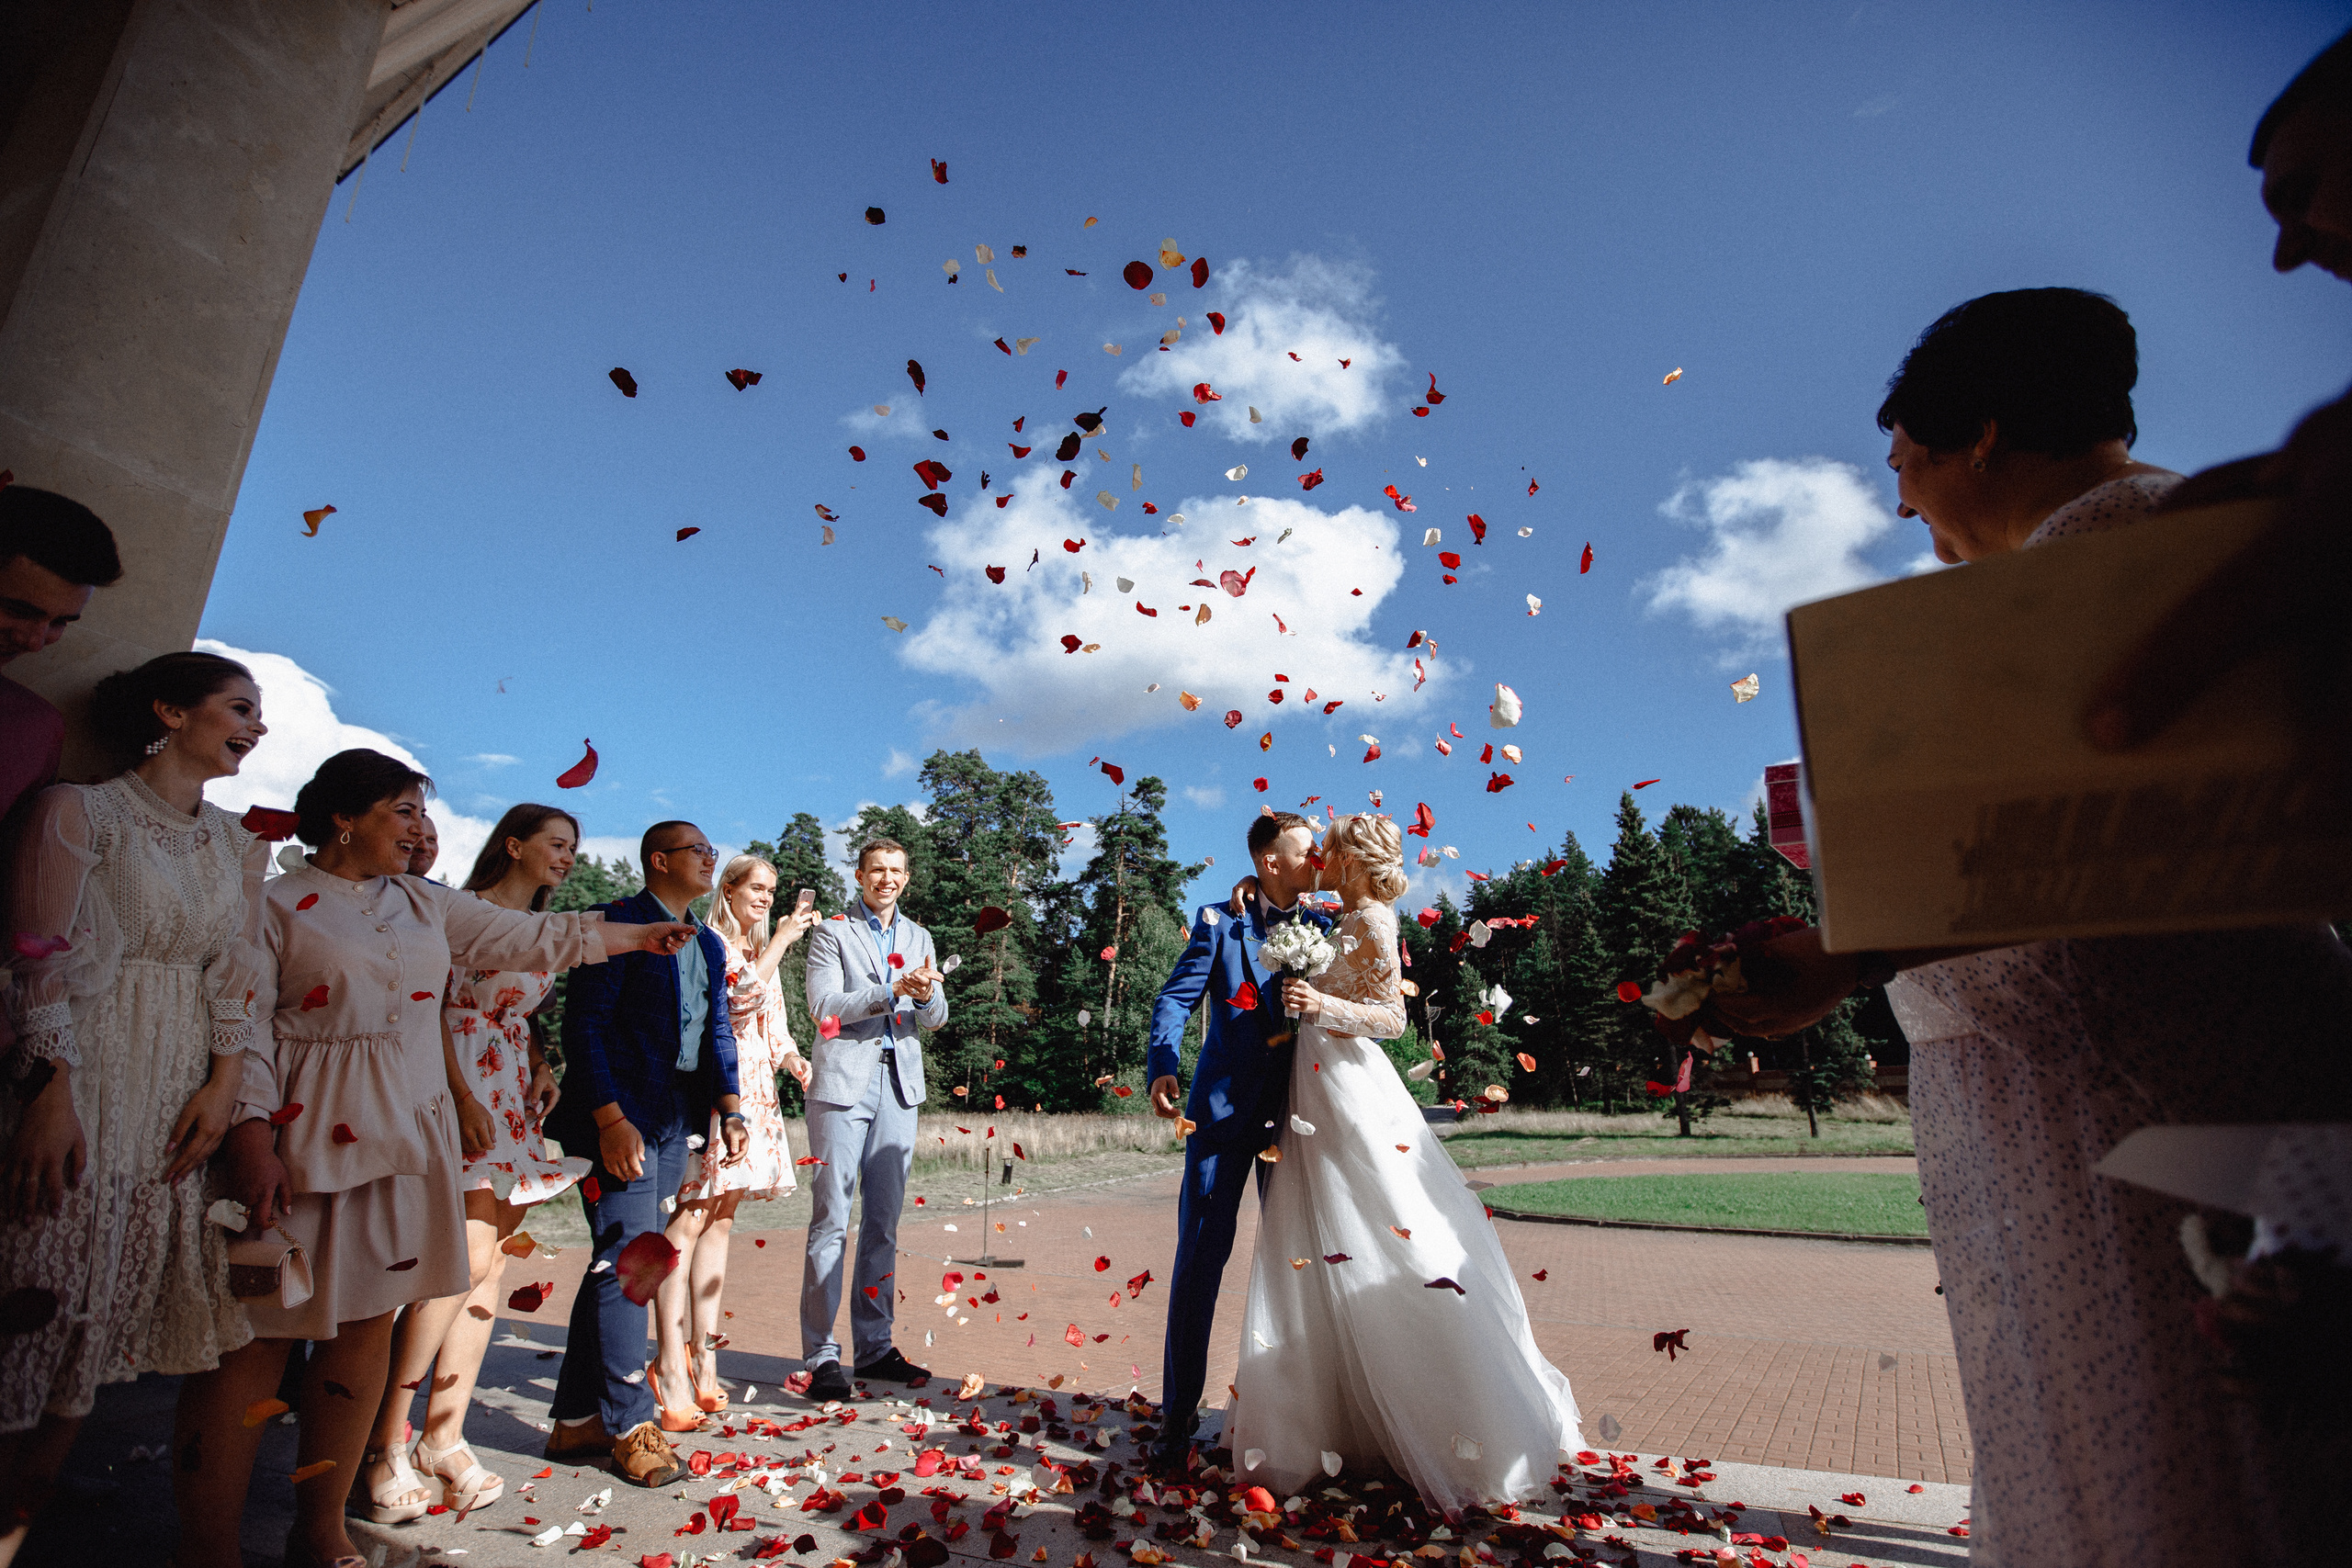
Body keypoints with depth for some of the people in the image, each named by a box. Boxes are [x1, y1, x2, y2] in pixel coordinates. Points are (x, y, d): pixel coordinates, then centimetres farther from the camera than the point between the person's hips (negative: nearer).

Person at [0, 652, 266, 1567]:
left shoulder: (241, 846, 12)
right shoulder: (79, 809, -3)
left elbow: (236, 977, 10)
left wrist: (223, 1087, -1)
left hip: (182, 1093, 5)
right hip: (82, 1074, -5)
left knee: (95, 1323, 9)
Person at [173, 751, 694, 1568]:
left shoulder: (425, 904, 15)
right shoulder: (276, 903, -1)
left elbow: (531, 936, 19)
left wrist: (636, 935, 20)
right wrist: (251, 1134, -16)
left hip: (404, 1135, 5)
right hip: (303, 1137, -5)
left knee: (367, 1322, 9)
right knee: (257, 1332, -3)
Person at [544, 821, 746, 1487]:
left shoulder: (708, 943, 15)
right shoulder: (616, 923, -8)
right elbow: (584, 1024, -14)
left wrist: (730, 1108, 3)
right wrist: (611, 1119, -19)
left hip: (674, 1124, 8)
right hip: (620, 1119, -8)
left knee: (620, 1264, 13)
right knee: (626, 1263, -4)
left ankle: (577, 1419, 24)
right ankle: (631, 1427, 8)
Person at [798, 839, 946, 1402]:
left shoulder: (918, 938, 16)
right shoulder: (832, 933, 2)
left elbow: (936, 1018, 10)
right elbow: (824, 1005, -10)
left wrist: (927, 995, -13)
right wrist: (890, 992, -21)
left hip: (898, 1085, 5)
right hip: (843, 1082, -4)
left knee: (883, 1222, 9)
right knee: (830, 1222, -3)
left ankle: (874, 1346, 19)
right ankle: (821, 1355, 6)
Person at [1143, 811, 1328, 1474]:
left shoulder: (1321, 927, 8)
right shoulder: (1220, 921, -2)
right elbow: (1176, 998, -8)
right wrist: (1163, 1068, -24)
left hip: (1296, 1113, 4)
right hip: (1225, 1108, -3)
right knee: (1201, 1254, -1)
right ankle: (1178, 1412, 10)